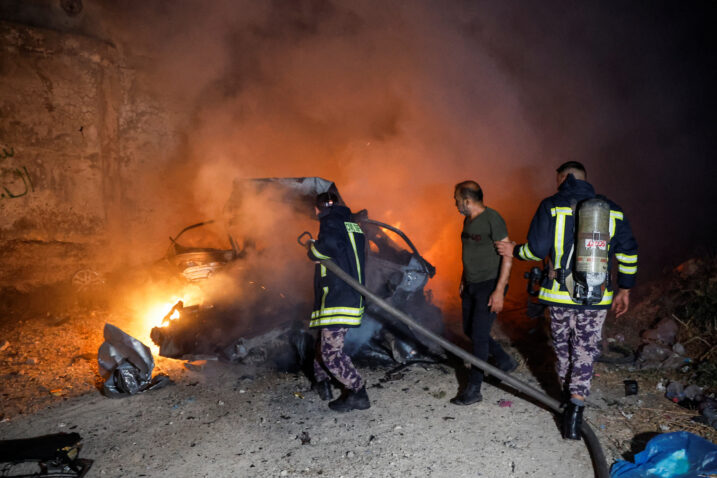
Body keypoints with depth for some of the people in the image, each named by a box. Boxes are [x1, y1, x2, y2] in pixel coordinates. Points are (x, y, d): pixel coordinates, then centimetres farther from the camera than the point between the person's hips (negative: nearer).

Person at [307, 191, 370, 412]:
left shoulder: (330, 220, -7)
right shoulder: (353, 225, 19)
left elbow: (328, 244, -28)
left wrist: (313, 249, -7)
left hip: (336, 299, -10)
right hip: (352, 297, 10)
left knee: (331, 351, -8)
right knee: (326, 339, 22)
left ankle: (357, 393, -6)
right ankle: (322, 382, 33)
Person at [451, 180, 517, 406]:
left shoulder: (492, 219, -17)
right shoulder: (468, 221, 9)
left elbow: (508, 256, -19)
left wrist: (499, 290, -23)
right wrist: (463, 280, 21)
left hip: (490, 285, -9)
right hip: (471, 285, 9)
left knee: (479, 335, -6)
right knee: (469, 330, 14)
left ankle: (473, 390, 6)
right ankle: (505, 362, 33)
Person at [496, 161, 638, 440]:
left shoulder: (551, 206, -5)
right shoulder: (612, 210, 6)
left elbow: (537, 249, -10)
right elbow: (629, 253, 9)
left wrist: (514, 251, 10)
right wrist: (625, 289, 19)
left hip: (559, 294, -1)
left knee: (563, 347, 18)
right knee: (585, 350, 7)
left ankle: (568, 393, 35)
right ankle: (576, 405, -7)